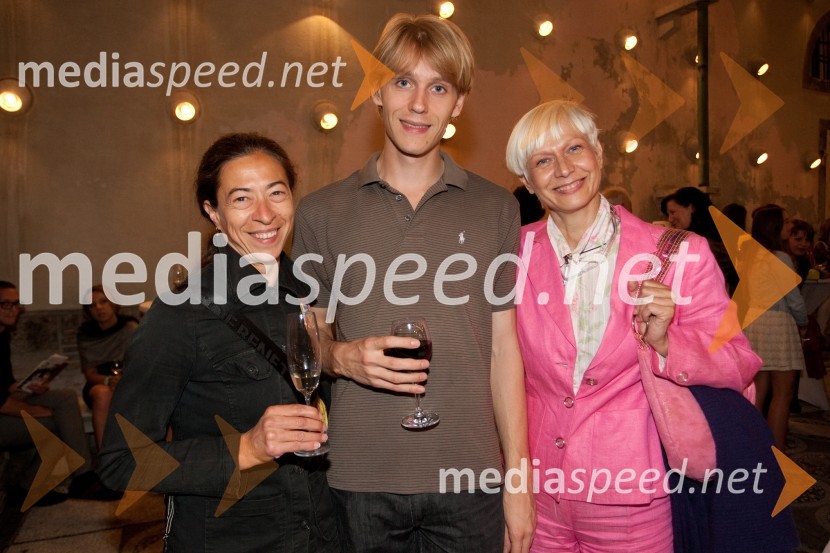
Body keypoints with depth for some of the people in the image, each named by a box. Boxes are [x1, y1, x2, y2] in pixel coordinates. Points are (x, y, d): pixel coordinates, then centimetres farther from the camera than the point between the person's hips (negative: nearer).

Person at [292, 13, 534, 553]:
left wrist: (518, 479, 1)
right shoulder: (322, 211, 0)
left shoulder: (496, 208, 2)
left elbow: (503, 347, 3)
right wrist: (343, 357, -15)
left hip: (469, 477, 1)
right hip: (360, 480, 0)